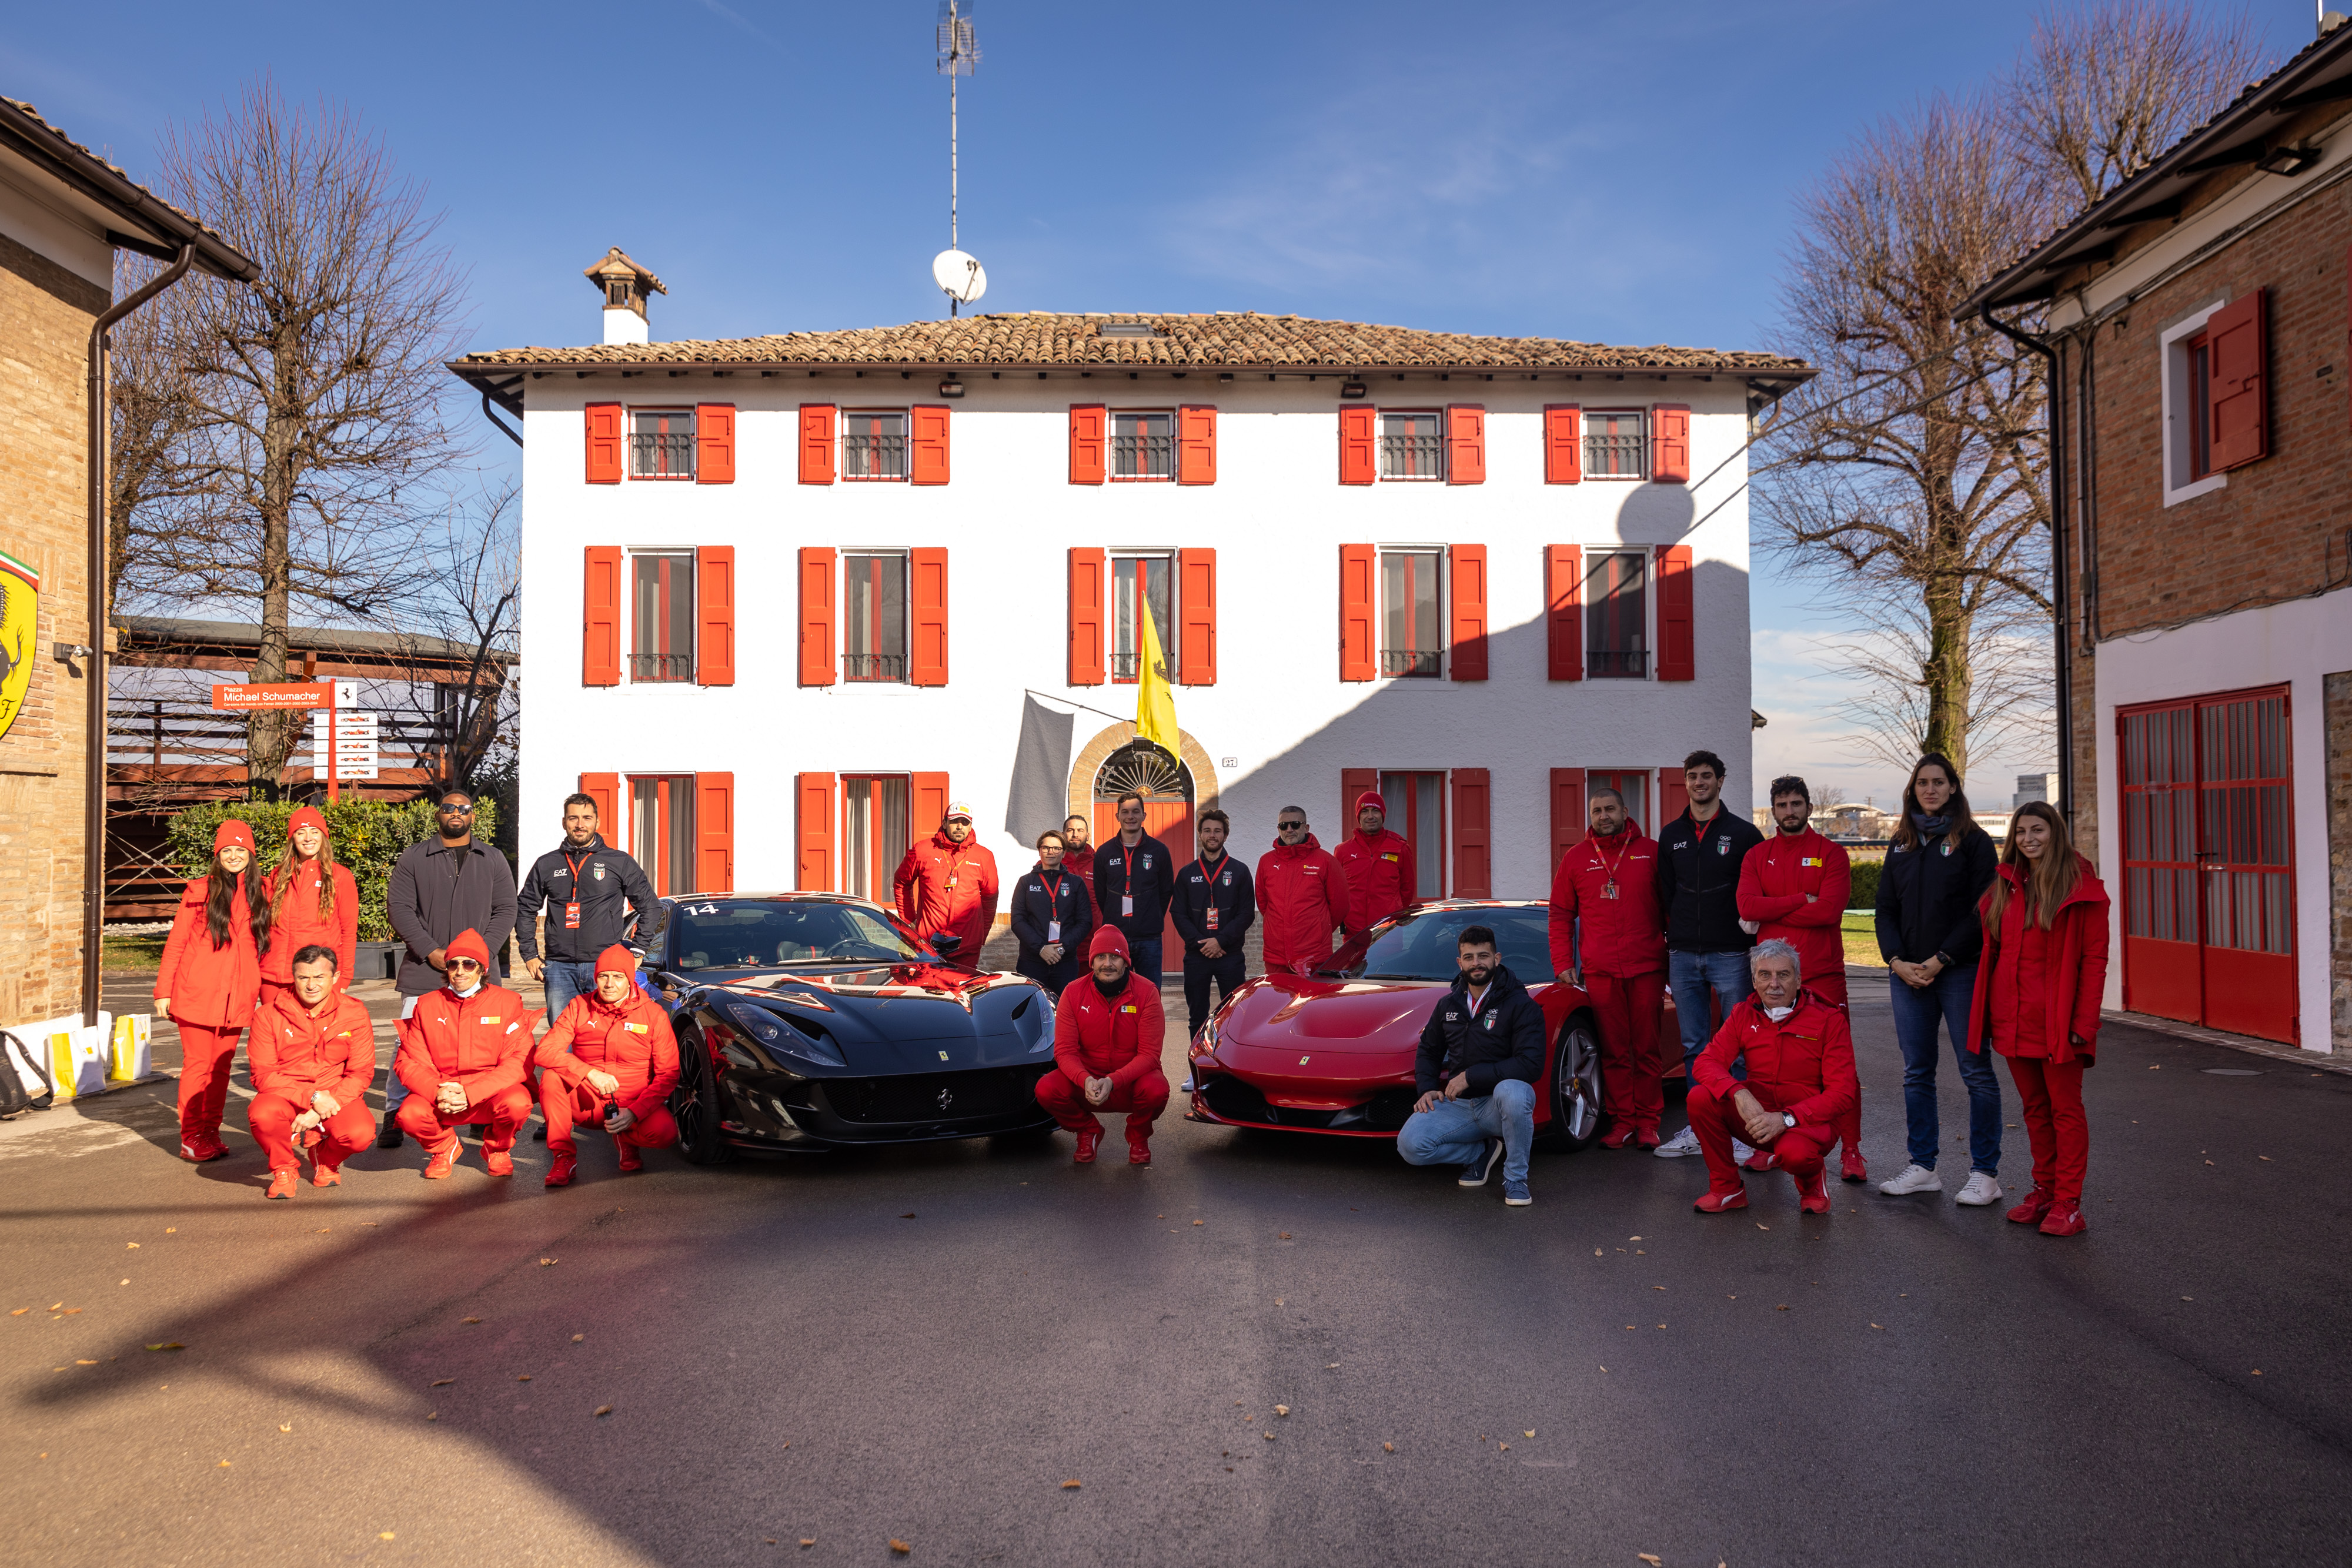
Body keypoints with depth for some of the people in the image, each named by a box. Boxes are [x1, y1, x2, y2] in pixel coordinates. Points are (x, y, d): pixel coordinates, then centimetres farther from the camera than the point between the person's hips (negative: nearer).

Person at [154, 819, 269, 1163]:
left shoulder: (260, 895, 10)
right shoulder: (199, 891, 1)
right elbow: (175, 943, 3)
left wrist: (266, 991, 8)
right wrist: (164, 990, -1)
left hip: (237, 997, 3)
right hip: (197, 993, -3)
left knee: (222, 1065, 8)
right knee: (198, 1065, -1)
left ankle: (211, 1133, 16)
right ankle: (191, 1140, 6)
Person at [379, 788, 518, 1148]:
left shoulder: (493, 860, 13)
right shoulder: (413, 858, 9)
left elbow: (505, 911, 8)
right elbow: (399, 907, 1)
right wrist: (431, 952, -10)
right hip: (423, 971, -1)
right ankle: (394, 1118, 7)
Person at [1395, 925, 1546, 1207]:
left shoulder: (1520, 1004, -9)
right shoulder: (1448, 1005, 10)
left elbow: (1531, 1065, -20)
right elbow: (1428, 1051, 22)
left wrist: (1471, 1076, -21)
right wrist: (1427, 1089, 2)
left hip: (1498, 1105, -4)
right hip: (1457, 1105, 4)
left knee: (1512, 1092, -41)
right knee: (1410, 1145, -22)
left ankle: (1516, 1178, -16)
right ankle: (1482, 1152, 8)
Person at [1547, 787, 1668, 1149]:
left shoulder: (1651, 852, 6)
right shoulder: (1576, 859, 10)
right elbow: (1560, 916, 13)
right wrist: (1563, 964, 5)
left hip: (1647, 969, -1)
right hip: (1599, 973, 1)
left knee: (1646, 1050, 3)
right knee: (1613, 1051, 3)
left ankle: (1647, 1123, 10)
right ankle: (1621, 1122, 10)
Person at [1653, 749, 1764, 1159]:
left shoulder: (1743, 833, 1)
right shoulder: (1671, 836, 12)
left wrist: (1750, 928, -5)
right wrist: (1675, 938, 11)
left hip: (1730, 955, -4)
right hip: (1683, 956, 4)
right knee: (1694, 1045, 7)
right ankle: (1698, 1127, 14)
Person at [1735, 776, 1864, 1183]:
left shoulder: (1832, 854, 4)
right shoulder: (1757, 856, 12)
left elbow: (1830, 909, -12)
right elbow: (1747, 906, -4)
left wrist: (1771, 912, -7)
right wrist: (1802, 900, -10)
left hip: (1823, 974, -2)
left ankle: (1851, 1150, 3)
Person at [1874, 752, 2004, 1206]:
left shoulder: (1973, 841, -2)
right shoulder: (1901, 844, 13)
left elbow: (1980, 910, -8)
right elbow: (1886, 908, 12)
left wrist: (1939, 961, -13)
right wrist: (1897, 960, -3)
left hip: (1960, 972, -5)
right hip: (1907, 974, 5)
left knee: (1976, 1071, -2)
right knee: (1916, 1072, 9)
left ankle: (1985, 1172, 6)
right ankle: (1923, 1168, 17)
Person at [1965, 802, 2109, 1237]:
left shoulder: (2081, 887, -6)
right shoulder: (2005, 886, 11)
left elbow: (2094, 959, -9)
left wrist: (2084, 1021, -15)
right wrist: (1988, 1013, 7)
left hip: (2057, 1019, -6)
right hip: (2012, 1018, 6)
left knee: (2065, 1108, 2)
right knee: (2034, 1107, 14)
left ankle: (2068, 1203, 7)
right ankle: (2044, 1190, 24)